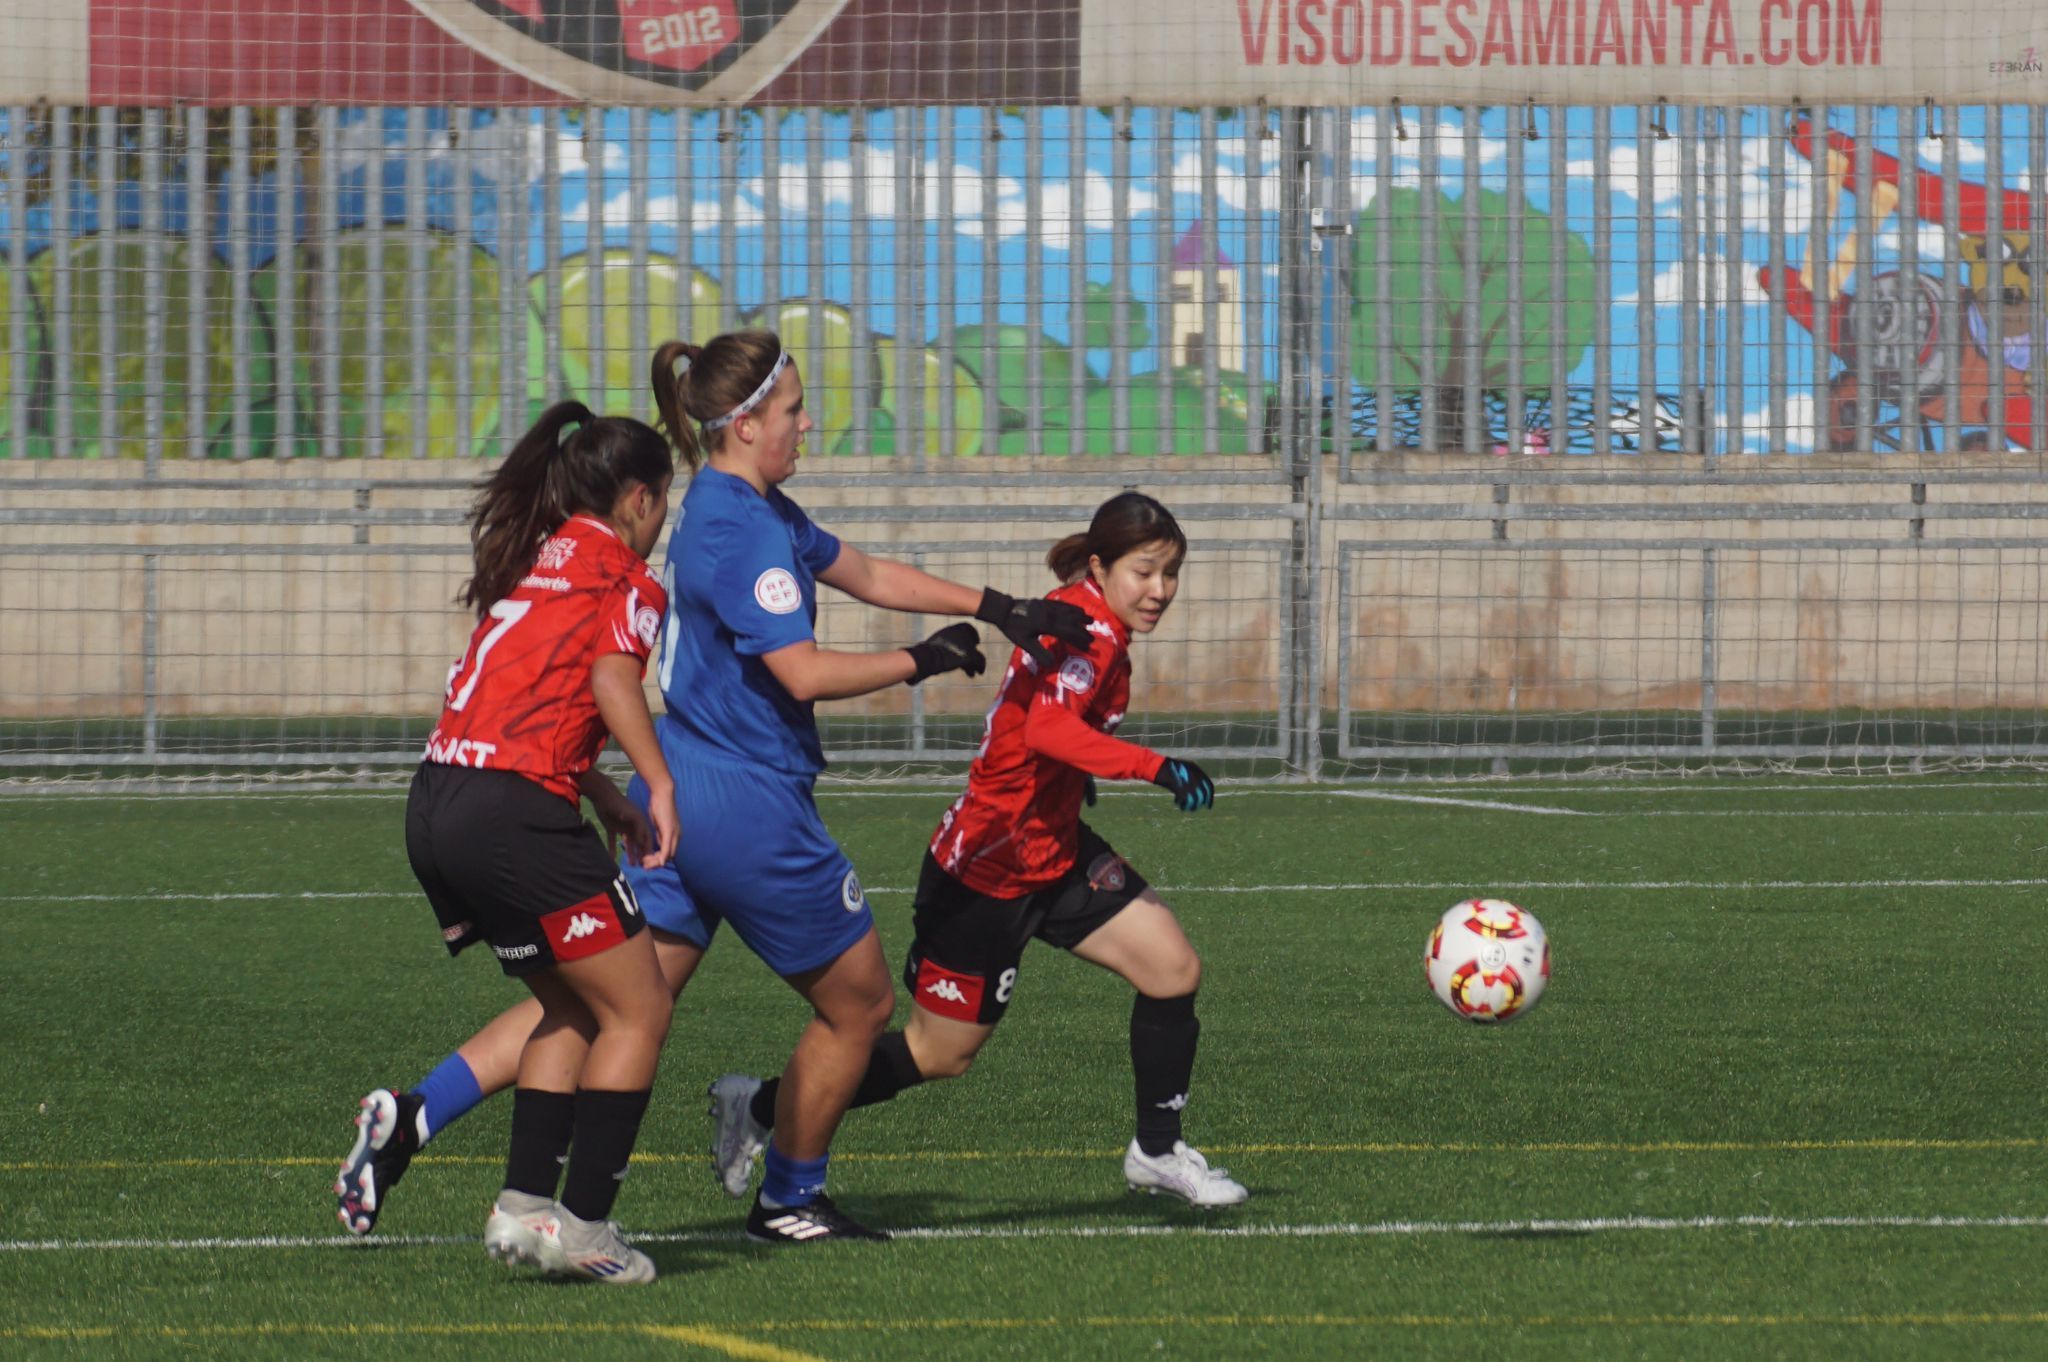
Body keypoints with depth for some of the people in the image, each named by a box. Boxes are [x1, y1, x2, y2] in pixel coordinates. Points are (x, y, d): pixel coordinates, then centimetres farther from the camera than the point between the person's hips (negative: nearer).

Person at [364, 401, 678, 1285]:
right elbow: (611, 678, -17)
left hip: (436, 808, 8)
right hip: (516, 810, -8)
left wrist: (611, 804, 28)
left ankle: (524, 1205, 9)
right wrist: (659, 783, -19)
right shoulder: (624, 576, 0)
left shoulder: (531, 557, 23)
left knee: (572, 1009, 19)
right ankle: (581, 1224, -3)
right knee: (639, 1011, 2)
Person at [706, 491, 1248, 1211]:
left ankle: (1157, 1151, 14)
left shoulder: (1089, 624, 5)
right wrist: (1155, 768, -47)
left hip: (1054, 849, 9)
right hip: (988, 870, -9)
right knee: (940, 1054, 4)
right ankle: (759, 1106, 21)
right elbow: (1047, 728, -41)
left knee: (1173, 968, -2)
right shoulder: (1088, 630, -23)